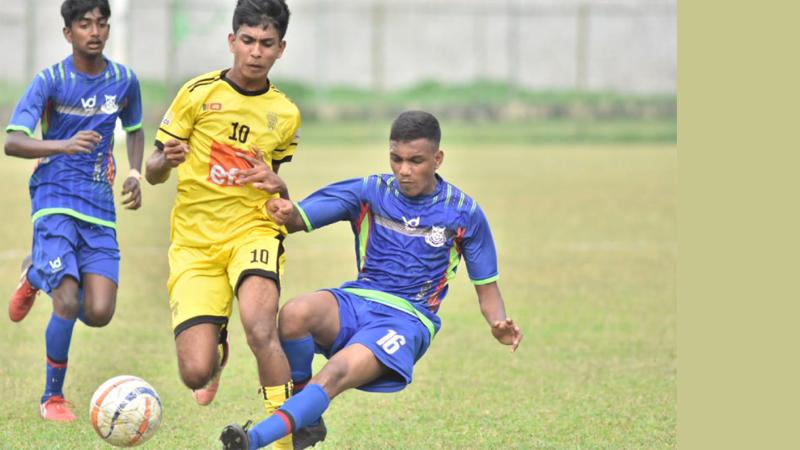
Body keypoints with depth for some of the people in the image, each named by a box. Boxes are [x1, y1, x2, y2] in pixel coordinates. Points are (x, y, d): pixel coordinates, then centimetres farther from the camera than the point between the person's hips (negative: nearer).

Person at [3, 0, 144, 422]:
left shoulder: (124, 81, 6)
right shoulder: (50, 81, -7)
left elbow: (134, 130, 25)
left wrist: (134, 173, 7)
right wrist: (64, 145, -30)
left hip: (99, 207, 4)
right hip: (54, 200, -4)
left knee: (99, 314, -7)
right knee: (68, 303, -19)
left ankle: (36, 274, 26)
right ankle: (52, 398, 2)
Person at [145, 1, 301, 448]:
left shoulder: (286, 114, 6)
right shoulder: (199, 93, -2)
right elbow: (153, 173, 2)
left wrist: (278, 186, -4)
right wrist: (167, 160, -22)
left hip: (253, 231, 0)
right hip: (195, 241, 0)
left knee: (260, 328, -32)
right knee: (195, 375, -10)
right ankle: (218, 349, 29)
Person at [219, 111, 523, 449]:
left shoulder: (464, 213, 2)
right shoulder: (369, 192, 5)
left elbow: (486, 289, 9)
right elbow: (297, 219, 1)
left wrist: (500, 324, -14)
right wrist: (284, 211, -25)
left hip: (407, 319, -3)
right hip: (356, 301, 3)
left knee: (335, 376, -32)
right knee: (294, 313, -32)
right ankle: (305, 421, -13)